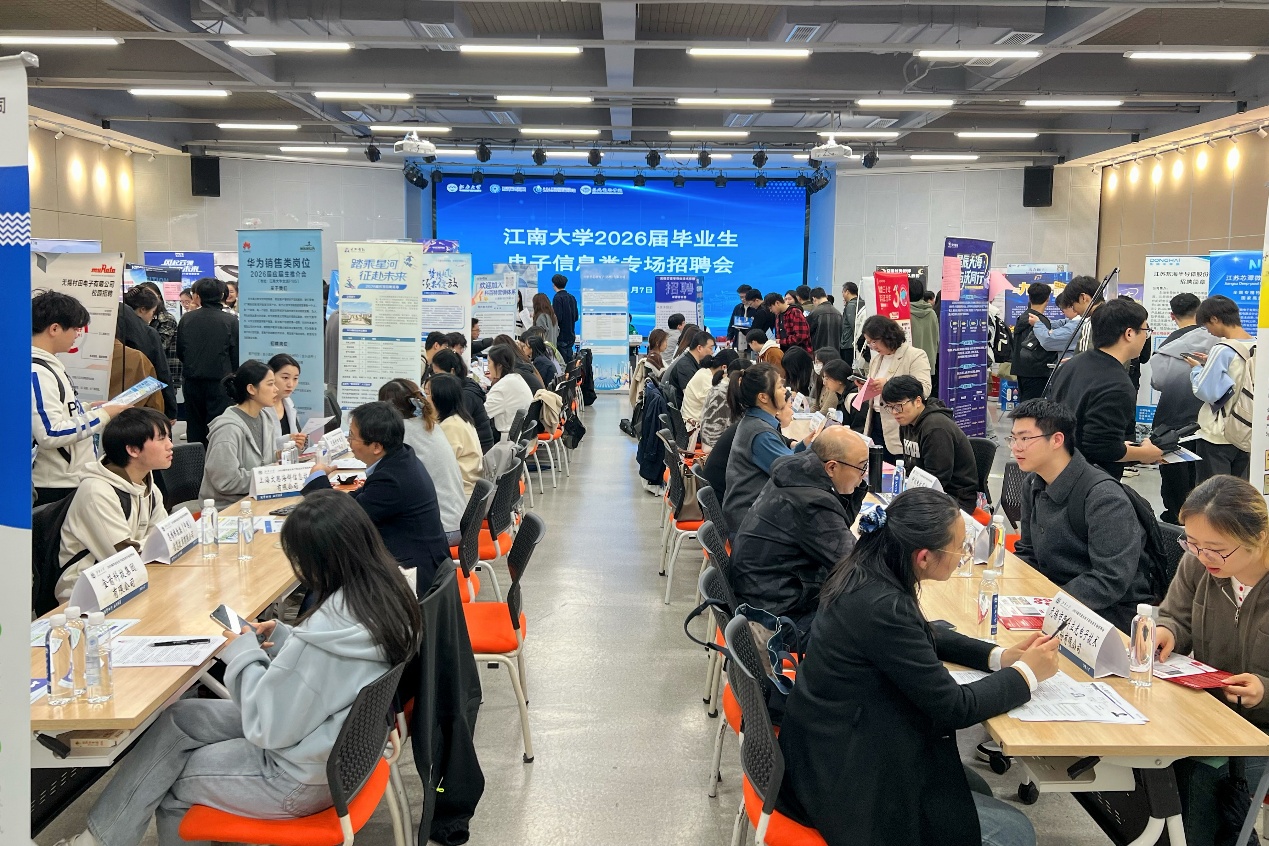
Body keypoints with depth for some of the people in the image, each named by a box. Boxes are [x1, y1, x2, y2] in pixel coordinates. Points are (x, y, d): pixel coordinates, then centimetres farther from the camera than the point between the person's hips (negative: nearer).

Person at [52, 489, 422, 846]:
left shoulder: (326, 633, -34)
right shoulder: (387, 594, -8)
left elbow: (269, 728, -24)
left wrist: (244, 656, -12)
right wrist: (284, 639, -1)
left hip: (303, 781, -8)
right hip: (337, 737, 9)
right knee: (177, 719, 14)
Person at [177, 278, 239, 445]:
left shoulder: (186, 318, -1)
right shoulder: (230, 320, -9)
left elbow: (179, 351, 7)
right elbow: (236, 353, -6)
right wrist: (233, 375, 11)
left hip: (192, 380, 3)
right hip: (219, 381, -3)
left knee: (194, 426, 13)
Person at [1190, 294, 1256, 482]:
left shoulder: (1222, 350, -17)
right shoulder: (1256, 348, 3)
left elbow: (1206, 391, -18)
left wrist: (1198, 368, -1)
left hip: (1217, 438, -7)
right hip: (1246, 435, 7)